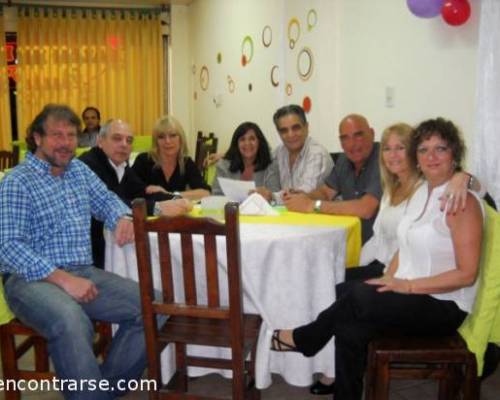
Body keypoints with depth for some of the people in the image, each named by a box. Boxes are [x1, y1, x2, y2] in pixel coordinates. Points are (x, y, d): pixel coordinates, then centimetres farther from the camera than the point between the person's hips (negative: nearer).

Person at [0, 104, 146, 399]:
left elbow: (106, 200, 24)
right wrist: (63, 279, -24)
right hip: (32, 279, -6)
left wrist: (122, 219, -2)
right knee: (72, 323, -39)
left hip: (83, 272, 7)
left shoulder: (79, 169, 15)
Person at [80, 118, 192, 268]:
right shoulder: (87, 164, -16)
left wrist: (175, 200, -15)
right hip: (94, 252, -8)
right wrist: (157, 208, -34)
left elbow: (144, 194, 4)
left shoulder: (122, 166, 10)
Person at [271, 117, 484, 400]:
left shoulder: (463, 202, -14)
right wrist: (389, 278, -2)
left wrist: (408, 285, -20)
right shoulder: (421, 193, 11)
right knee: (351, 329, -20)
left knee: (358, 295, -26)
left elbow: (467, 274, -17)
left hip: (443, 305, -7)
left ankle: (303, 339, -3)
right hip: (409, 295, 7)